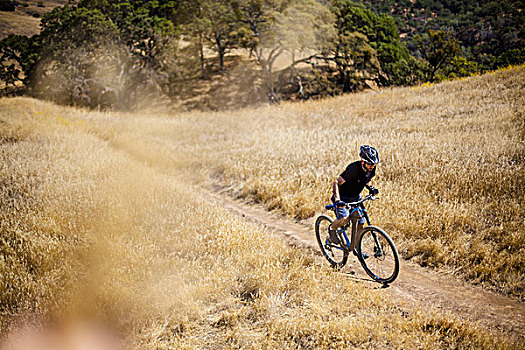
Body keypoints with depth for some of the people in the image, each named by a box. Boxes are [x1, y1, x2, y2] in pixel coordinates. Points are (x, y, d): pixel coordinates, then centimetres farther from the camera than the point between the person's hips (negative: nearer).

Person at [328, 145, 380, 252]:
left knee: (360, 223, 2)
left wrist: (371, 188, -9)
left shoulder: (371, 169, -11)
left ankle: (354, 247, 21)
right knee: (345, 218, -29)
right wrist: (338, 200, -39)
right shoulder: (354, 168, -31)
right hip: (343, 198, -6)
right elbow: (336, 183, -28)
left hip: (356, 197, 6)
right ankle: (332, 229, 3)